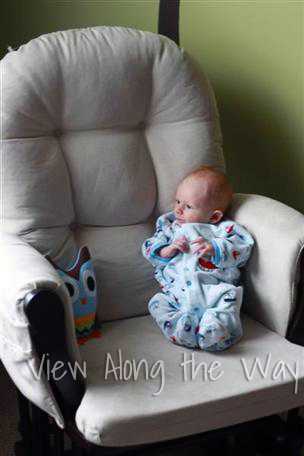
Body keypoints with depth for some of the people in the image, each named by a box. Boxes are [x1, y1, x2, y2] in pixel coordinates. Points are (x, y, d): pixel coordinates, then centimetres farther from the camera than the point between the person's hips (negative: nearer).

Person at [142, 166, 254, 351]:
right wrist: (167, 250, -4)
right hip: (177, 292, 3)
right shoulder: (170, 226, 22)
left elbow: (243, 248, -1)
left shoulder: (224, 229, 10)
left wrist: (214, 248, -16)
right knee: (157, 303, -18)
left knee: (229, 295, -30)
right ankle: (182, 328, -37)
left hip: (215, 289, -3)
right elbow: (150, 248, 17)